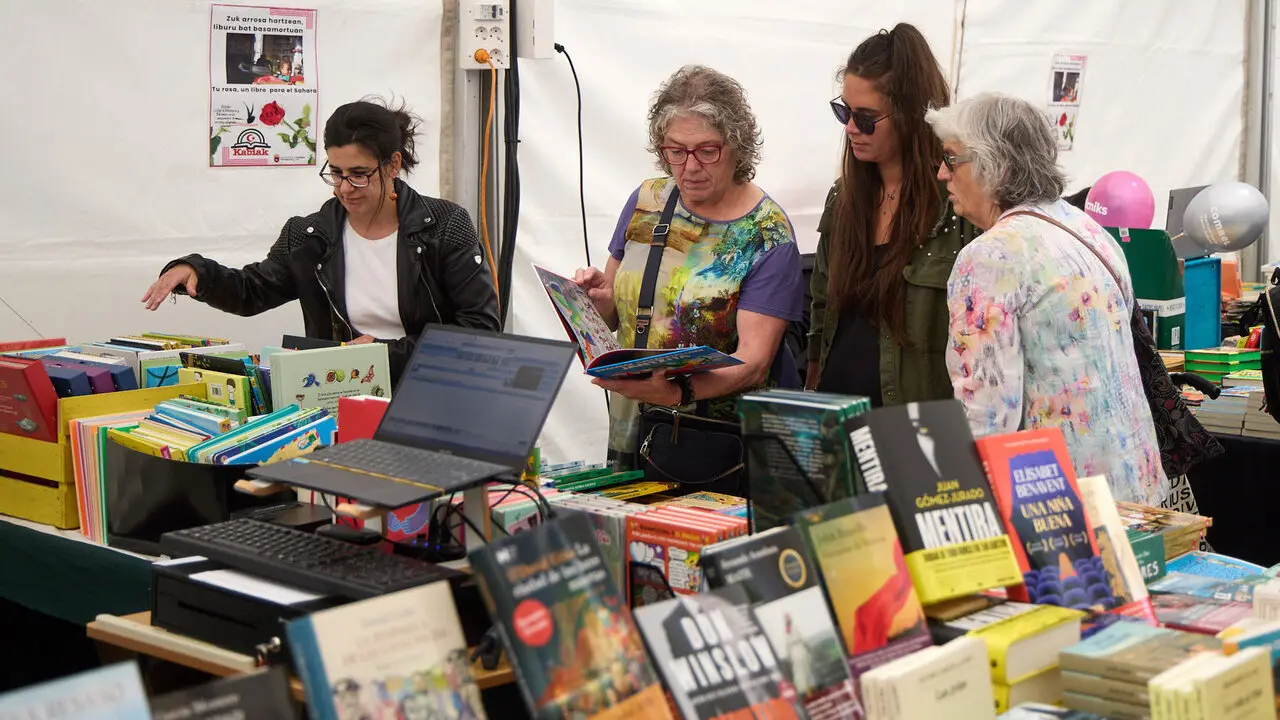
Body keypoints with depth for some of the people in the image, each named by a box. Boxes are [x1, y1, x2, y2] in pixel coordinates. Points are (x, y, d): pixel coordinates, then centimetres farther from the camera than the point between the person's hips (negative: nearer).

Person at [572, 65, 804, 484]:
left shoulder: (766, 233, -6)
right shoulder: (646, 202, 8)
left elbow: (754, 362, -14)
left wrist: (678, 391, -31)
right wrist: (598, 297, -6)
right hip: (631, 438, 4)